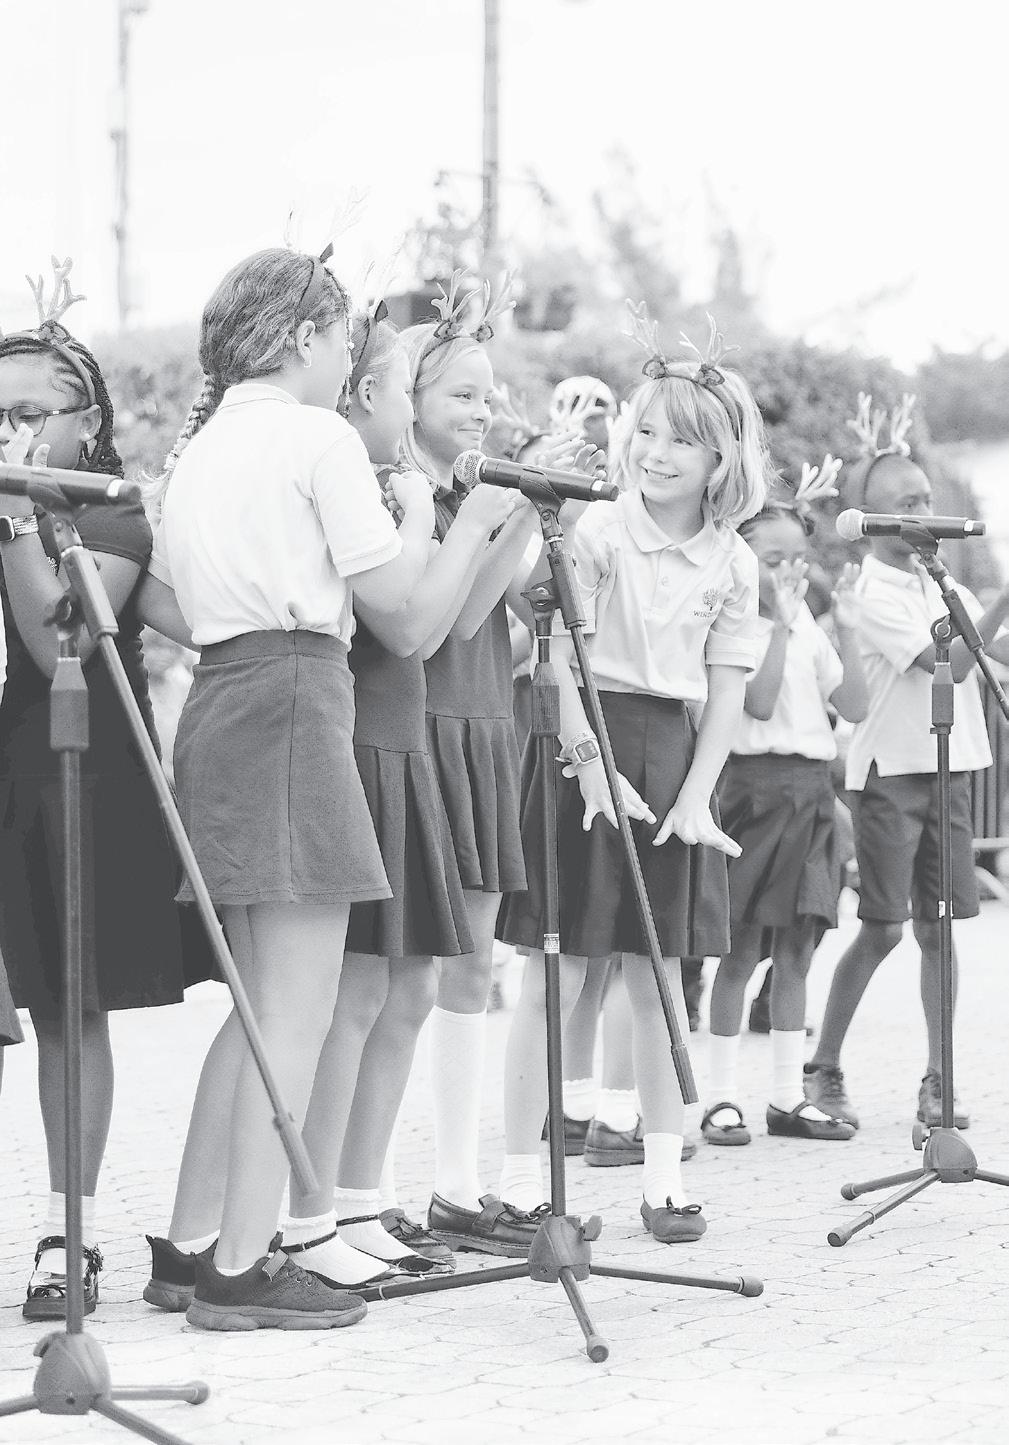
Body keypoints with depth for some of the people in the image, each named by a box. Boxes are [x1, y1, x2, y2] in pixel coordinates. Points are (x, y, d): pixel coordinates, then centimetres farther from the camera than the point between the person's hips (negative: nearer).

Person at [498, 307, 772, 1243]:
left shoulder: (733, 565, 5)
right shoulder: (597, 532, -7)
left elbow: (726, 690, 5)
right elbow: (560, 660, -10)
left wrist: (696, 795, -4)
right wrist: (590, 760, -17)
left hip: (674, 753, 4)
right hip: (587, 742, -4)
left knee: (659, 976, 8)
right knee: (559, 973, -2)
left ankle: (664, 1174, 15)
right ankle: (520, 1174, 4)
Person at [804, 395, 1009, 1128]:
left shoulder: (939, 584, 12)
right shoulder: (874, 593, -11)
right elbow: (949, 664, -19)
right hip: (891, 770, -6)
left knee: (939, 926, 5)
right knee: (883, 928, -4)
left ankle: (937, 1083, 9)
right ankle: (825, 1070, 9)